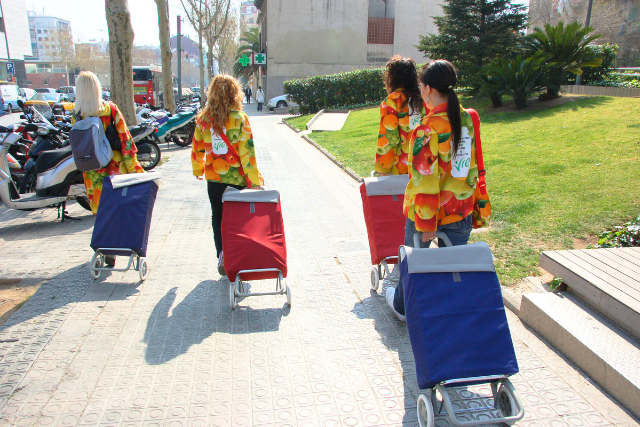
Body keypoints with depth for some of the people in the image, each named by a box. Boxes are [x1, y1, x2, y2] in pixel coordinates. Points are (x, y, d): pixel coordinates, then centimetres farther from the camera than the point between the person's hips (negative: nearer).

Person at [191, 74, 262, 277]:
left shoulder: (204, 119, -1)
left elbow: (197, 147, 9)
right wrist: (254, 181, -10)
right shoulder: (239, 118, -12)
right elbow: (247, 152, -14)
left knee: (218, 217, 16)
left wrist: (197, 170, 26)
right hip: (236, 178, -3)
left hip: (213, 178, 3)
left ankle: (222, 257, 8)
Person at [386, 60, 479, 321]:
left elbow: (425, 182, -22)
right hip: (461, 209, 5)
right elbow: (473, 167, 7)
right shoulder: (468, 119, -3)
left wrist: (426, 224, -16)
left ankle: (403, 305, 43)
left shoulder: (427, 130, -23)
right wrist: (470, 200, 17)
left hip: (429, 210, -4)